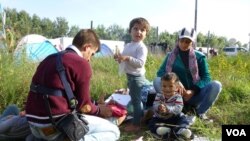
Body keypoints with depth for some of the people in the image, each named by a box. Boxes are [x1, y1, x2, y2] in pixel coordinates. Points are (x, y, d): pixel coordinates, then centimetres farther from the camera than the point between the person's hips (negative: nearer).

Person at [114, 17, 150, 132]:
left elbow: (140, 63, -26)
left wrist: (127, 58, -33)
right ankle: (141, 118, 37)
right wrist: (119, 58, -1)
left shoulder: (142, 47, -15)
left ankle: (135, 124, 8)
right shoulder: (127, 46, 11)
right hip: (130, 76, 9)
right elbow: (125, 60, 20)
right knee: (135, 100, 21)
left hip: (137, 77, -9)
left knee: (136, 100, -2)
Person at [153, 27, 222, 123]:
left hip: (194, 95, 0)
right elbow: (161, 72, -9)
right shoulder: (171, 56, 2)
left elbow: (206, 78, -6)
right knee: (157, 81, -26)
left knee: (216, 85, -26)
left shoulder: (199, 57, 0)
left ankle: (199, 111, -5)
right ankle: (181, 110, -21)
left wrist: (193, 91, -23)